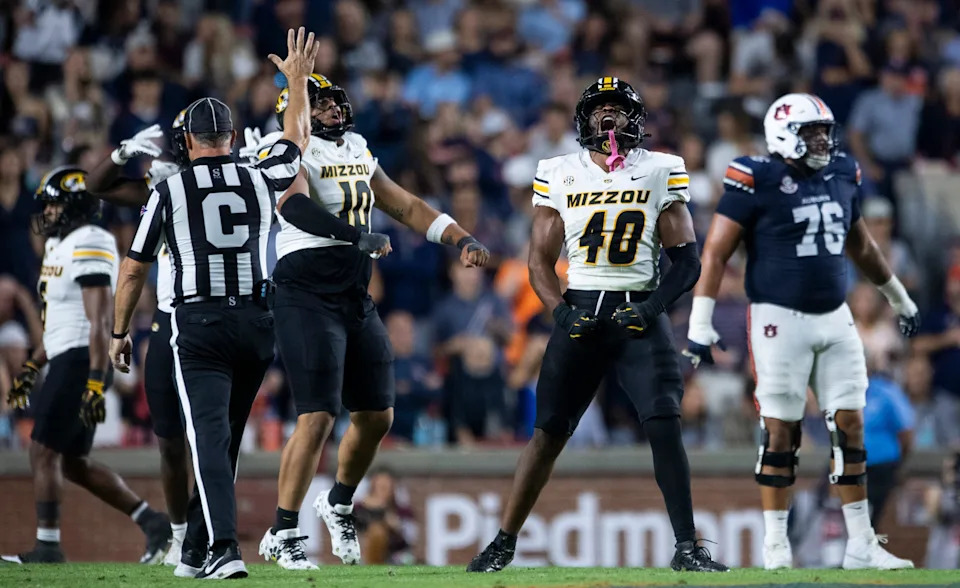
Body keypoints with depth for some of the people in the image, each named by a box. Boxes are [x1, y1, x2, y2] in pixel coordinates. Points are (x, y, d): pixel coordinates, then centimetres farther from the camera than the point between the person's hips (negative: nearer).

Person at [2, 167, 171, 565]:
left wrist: (95, 384, -26)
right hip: (67, 361, 10)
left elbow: (99, 322, -21)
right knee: (73, 463, 11)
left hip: (81, 362, -10)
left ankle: (47, 548, -1)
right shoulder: (62, 245, 17)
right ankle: (153, 523, 13)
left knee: (44, 453, -6)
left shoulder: (89, 247, -15)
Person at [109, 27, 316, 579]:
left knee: (210, 436, -13)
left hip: (199, 326, -3)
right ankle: (197, 549, 23)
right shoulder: (261, 180, 6)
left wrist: (120, 332, 18)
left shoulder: (169, 191, 0)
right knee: (225, 439, 15)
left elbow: (134, 270, 5)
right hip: (256, 322, 3)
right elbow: (297, 140, 29)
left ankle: (224, 548, -30)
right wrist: (298, 80, 42)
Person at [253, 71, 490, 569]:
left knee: (376, 416, 12)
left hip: (355, 299, 8)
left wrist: (462, 240, 10)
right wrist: (365, 240, -27)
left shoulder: (356, 152, 15)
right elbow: (297, 208, -28)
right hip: (307, 298, -8)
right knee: (317, 417, -13)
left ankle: (339, 505, 35)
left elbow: (407, 206, 21)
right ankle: (282, 534, -4)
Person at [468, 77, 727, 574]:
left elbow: (686, 260, 4)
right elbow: (540, 261, 9)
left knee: (665, 426, -14)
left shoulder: (660, 173, 4)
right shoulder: (559, 176, 7)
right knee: (548, 432, 0)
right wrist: (561, 311, -8)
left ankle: (687, 547, -10)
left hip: (639, 314, -1)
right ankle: (503, 543, 10)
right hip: (581, 313, 1)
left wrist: (652, 307, -11)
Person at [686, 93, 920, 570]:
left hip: (835, 318, 6)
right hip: (780, 320, -6)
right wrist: (699, 326, -14)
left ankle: (861, 544, 7)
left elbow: (860, 246, 24)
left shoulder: (842, 176, 8)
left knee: (850, 425, 3)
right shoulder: (757, 182, -11)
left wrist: (899, 299, 33)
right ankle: (775, 544, 6)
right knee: (780, 431, -2)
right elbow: (715, 253, -9)